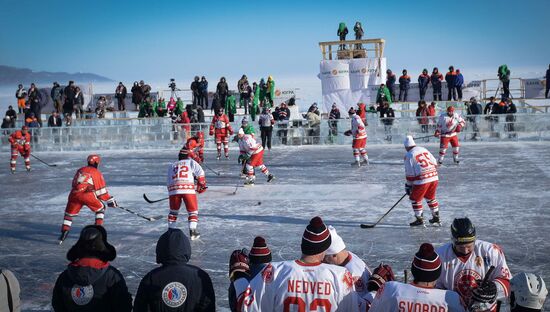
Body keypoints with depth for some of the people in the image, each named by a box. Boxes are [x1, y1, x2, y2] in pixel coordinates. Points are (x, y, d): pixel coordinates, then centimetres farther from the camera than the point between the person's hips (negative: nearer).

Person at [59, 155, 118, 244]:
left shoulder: (80, 170, 24)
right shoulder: (97, 173, 12)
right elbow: (101, 190, 10)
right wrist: (110, 200, 17)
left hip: (74, 194, 4)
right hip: (87, 195, -4)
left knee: (69, 213, 18)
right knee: (100, 208, 18)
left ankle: (64, 231, 3)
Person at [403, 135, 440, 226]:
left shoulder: (409, 155, -3)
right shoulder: (424, 149, 16)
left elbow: (410, 173, -4)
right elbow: (434, 163, 16)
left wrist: (408, 185, 6)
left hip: (422, 180, -7)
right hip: (434, 178, 7)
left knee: (415, 198, 10)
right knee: (430, 197, 25)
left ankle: (419, 219, 11)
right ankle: (436, 217, 30)